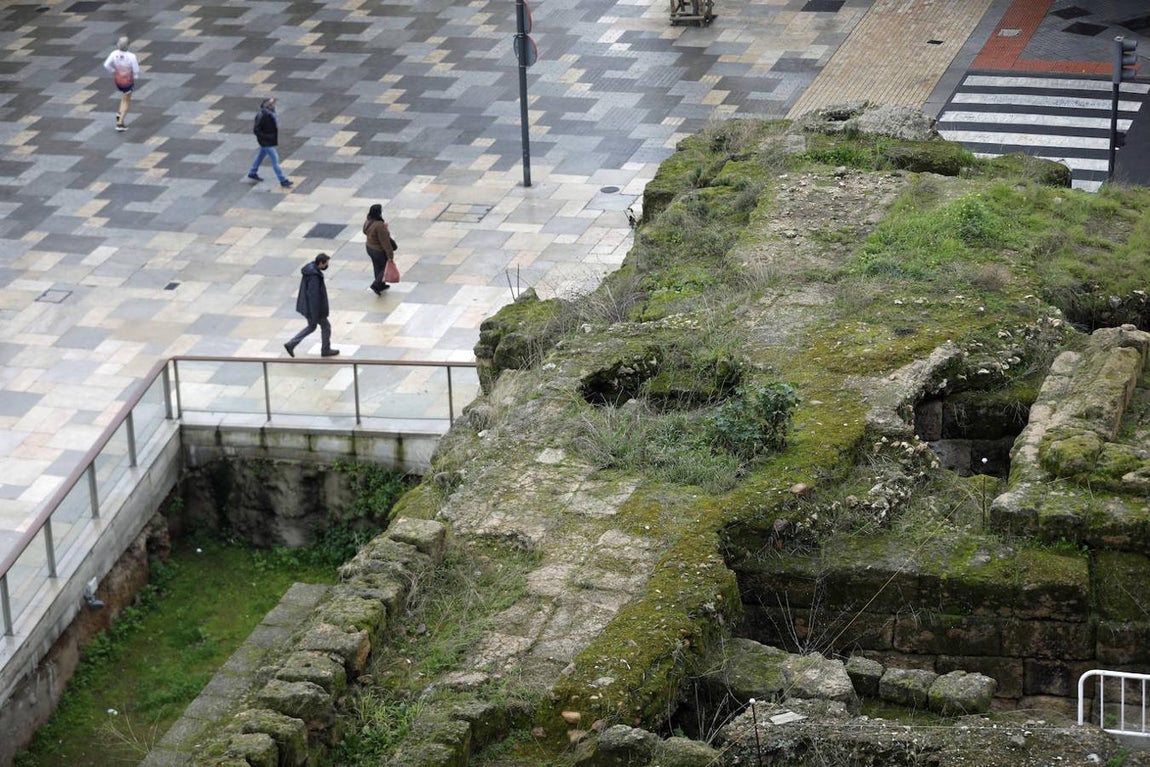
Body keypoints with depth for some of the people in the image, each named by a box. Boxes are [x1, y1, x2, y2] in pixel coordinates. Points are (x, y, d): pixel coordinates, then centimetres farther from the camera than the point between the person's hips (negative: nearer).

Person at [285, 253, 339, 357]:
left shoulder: (310, 268, -2)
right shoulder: (314, 277, -31)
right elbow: (313, 297, -29)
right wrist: (315, 316, -24)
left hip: (307, 306, 9)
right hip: (314, 308, -9)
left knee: (311, 327, 24)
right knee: (326, 326, 13)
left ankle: (291, 344, 20)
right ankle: (326, 350, 31)